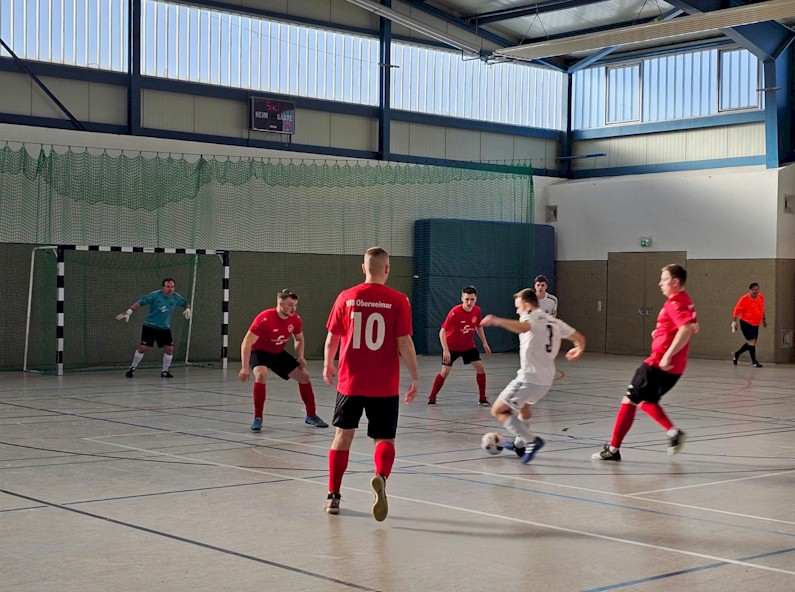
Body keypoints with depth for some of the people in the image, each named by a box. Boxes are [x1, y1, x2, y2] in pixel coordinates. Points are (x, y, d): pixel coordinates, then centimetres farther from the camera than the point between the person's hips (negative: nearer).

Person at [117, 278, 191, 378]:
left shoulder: (176, 297, -2)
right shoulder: (155, 295, -15)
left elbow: (186, 304, 15)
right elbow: (139, 303, -15)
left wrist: (187, 309, -8)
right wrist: (128, 312, -23)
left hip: (165, 328, 4)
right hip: (150, 326, -4)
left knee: (169, 348, -6)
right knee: (143, 347, -8)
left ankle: (164, 371, 11)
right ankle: (132, 368, 10)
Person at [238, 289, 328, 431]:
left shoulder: (295, 319, -12)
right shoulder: (264, 318, -31)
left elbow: (299, 339, 9)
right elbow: (247, 343, -29)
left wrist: (300, 357, -8)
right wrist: (245, 368, -34)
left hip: (278, 353, 6)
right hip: (259, 352, -6)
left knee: (304, 376, 1)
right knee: (261, 375, -34)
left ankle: (311, 416, 18)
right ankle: (257, 418, -23)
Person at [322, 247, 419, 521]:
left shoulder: (346, 298, -2)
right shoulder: (398, 301, -7)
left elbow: (332, 338, 5)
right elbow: (404, 343, -9)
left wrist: (328, 366, 23)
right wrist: (415, 378, 0)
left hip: (351, 382, 1)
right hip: (385, 386, -1)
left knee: (343, 435, 16)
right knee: (384, 439, 9)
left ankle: (333, 496, 19)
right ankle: (380, 477, -22)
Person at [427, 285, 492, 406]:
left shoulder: (477, 310, -11)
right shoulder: (455, 312, -27)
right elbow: (442, 332, -25)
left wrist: (484, 343, 9)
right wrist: (445, 350, -33)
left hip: (469, 345, 4)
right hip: (452, 346, -4)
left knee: (480, 368, -6)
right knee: (445, 371, -7)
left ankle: (482, 398, 7)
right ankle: (432, 397, 9)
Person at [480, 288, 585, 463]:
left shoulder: (531, 316, -8)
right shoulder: (554, 322, 15)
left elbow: (523, 327, -34)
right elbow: (580, 338, 21)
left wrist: (497, 321, -45)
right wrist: (579, 350, 43)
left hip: (529, 377, -9)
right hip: (547, 379, 9)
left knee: (498, 410, 0)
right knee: (523, 405, 35)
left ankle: (531, 441, -11)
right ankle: (519, 444, 46)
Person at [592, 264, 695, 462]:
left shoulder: (674, 303, -16)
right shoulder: (686, 301, 14)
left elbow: (686, 329, -31)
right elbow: (693, 327, 28)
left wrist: (668, 355, -32)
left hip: (659, 364, -10)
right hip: (675, 366, 10)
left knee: (629, 400, -2)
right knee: (645, 400, 23)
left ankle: (613, 449, 2)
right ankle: (673, 432, 9)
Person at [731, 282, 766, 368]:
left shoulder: (761, 297, 3)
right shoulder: (744, 299, -15)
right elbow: (736, 310, -11)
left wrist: (764, 319, 22)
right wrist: (734, 322, -15)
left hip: (755, 324, 7)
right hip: (746, 323, -7)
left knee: (751, 343, 11)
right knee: (752, 341, -14)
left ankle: (736, 354, 32)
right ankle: (754, 361, -4)